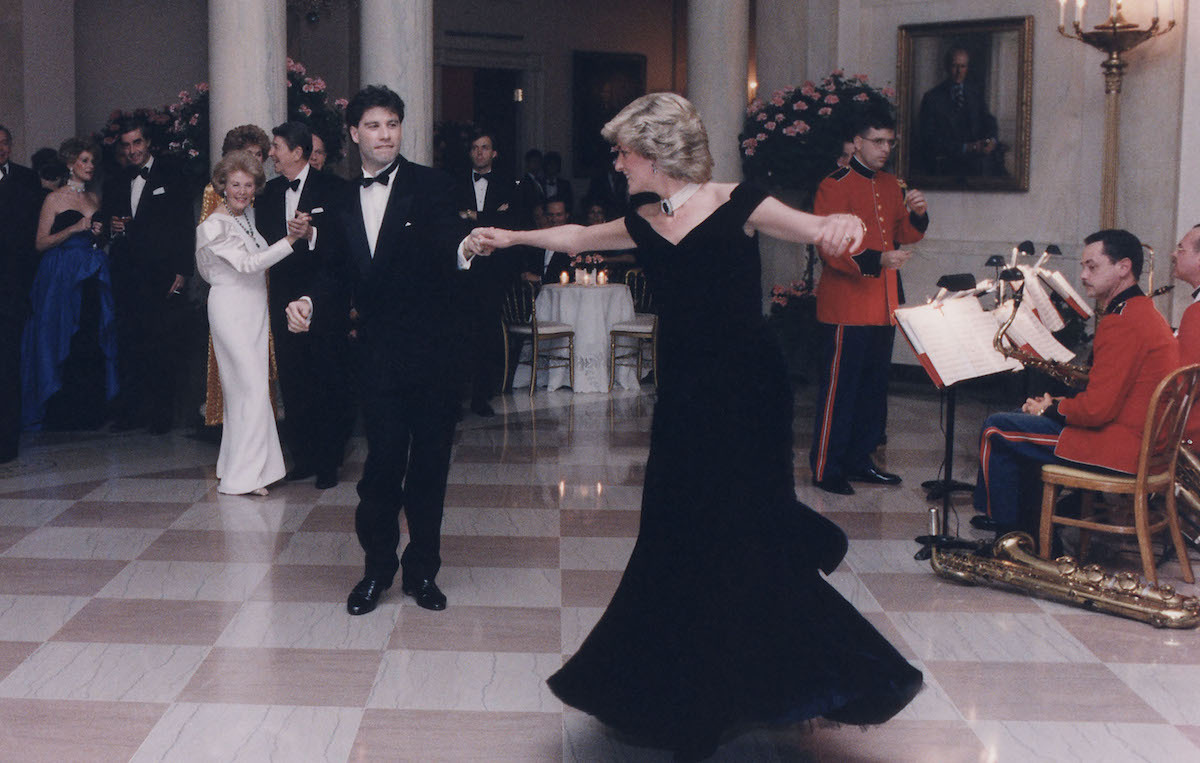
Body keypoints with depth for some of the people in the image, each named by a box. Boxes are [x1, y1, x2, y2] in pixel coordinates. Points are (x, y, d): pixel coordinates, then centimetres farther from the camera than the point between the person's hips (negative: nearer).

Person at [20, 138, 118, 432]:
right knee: (64, 344, -3)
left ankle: (90, 412, 8)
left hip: (93, 277, 5)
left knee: (93, 344, 1)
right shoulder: (55, 199, -3)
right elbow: (41, 243, -8)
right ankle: (62, 415, 5)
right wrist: (73, 229, -16)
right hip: (62, 276, -5)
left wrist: (99, 233, 4)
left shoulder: (93, 198, 14)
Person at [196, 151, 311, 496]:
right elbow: (247, 264, -22)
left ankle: (236, 466, 17)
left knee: (244, 387, 10)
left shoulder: (250, 215, 9)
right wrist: (290, 239, -29)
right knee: (253, 386, -10)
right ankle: (242, 476, -4)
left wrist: (296, 230, -6)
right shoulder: (214, 225, -13)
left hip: (255, 308, 7)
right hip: (231, 309, -7)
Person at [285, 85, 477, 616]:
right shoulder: (344, 201, 11)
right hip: (378, 350, 2)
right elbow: (341, 271, 17)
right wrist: (310, 302, -2)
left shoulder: (431, 186, -4)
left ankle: (421, 569, 21)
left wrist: (464, 250, -43)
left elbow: (447, 242, -19)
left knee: (429, 463, 6)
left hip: (431, 350, -2)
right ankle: (378, 566, 18)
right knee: (382, 462, 1)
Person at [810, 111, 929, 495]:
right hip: (846, 308, -8)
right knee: (839, 389, -4)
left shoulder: (892, 185, 14)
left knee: (874, 387, 13)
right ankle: (826, 469, 4)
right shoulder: (834, 186, -10)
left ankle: (859, 460, 24)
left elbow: (903, 235, 19)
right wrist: (877, 260, -28)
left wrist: (917, 214, -3)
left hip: (884, 306, 8)